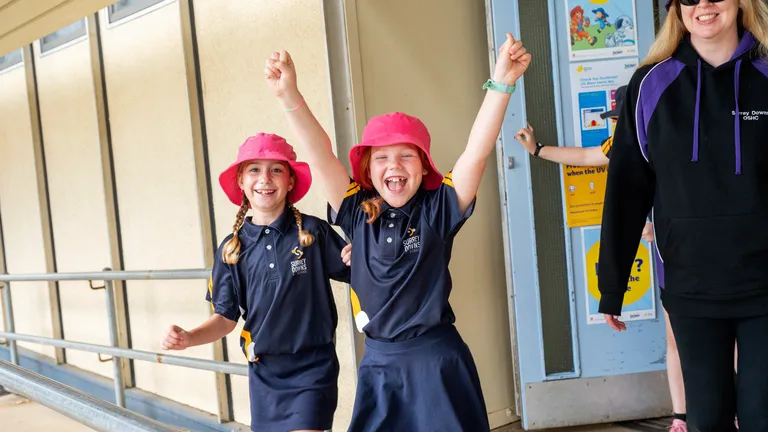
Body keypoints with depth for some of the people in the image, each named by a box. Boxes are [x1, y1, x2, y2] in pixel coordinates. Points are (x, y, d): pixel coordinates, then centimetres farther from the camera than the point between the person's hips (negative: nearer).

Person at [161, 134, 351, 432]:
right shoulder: (232, 248, 1)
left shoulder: (313, 231, -8)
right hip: (263, 372, 4)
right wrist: (188, 338, -13)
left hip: (312, 367, -3)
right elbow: (226, 318, 5)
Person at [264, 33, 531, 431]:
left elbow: (476, 152, -16)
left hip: (436, 360, -2)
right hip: (378, 362, 3)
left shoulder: (437, 211, -4)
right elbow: (320, 156, -9)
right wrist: (290, 97, -21)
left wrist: (501, 84, -27)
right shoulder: (358, 213, 1)